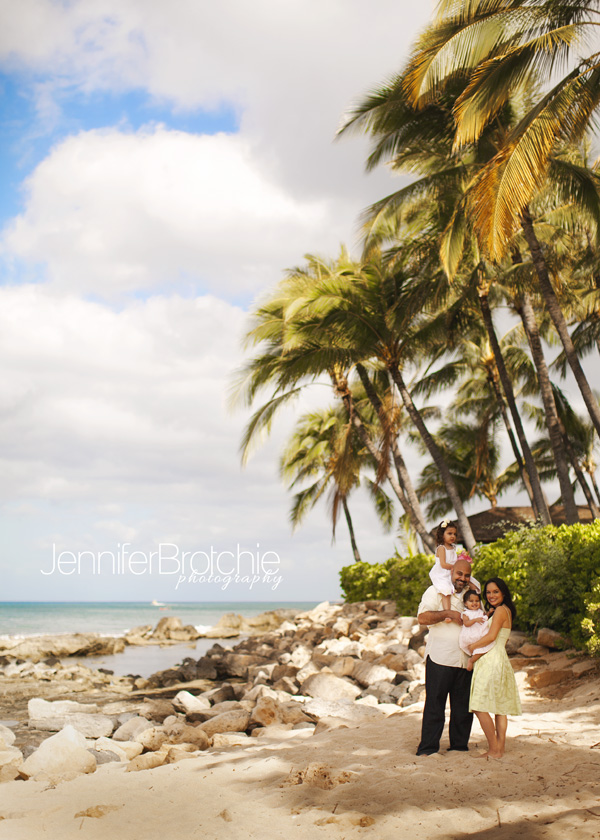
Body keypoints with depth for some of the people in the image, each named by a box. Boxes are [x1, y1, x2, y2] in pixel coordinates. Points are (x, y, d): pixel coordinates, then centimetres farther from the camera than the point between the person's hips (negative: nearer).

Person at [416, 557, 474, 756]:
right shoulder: (435, 591, 1)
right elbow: (422, 618, -12)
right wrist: (448, 613, -18)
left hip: (466, 660, 5)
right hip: (440, 658, -5)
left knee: (463, 706, 8)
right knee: (435, 704, -2)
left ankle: (460, 745, 20)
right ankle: (428, 747, 5)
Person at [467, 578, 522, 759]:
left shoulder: (500, 610, -9)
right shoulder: (506, 611, 19)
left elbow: (491, 636, -16)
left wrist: (472, 645, -5)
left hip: (493, 661, -10)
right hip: (499, 661, 10)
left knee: (481, 708, -10)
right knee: (500, 708, 9)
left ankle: (494, 750, -8)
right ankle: (500, 747, 11)